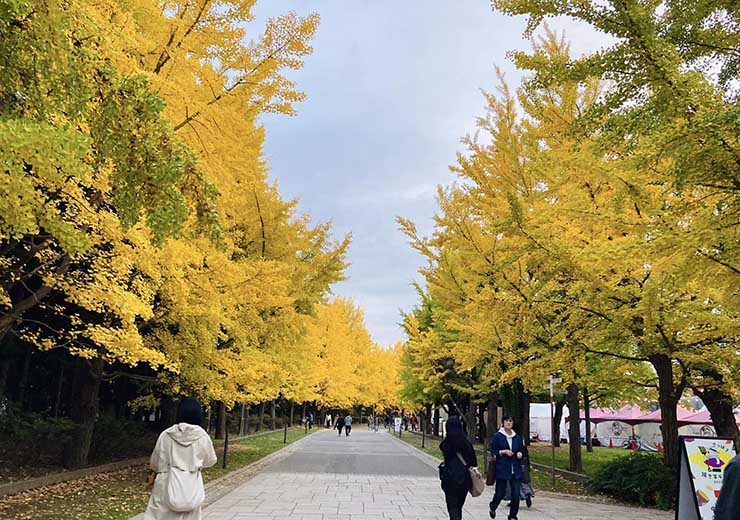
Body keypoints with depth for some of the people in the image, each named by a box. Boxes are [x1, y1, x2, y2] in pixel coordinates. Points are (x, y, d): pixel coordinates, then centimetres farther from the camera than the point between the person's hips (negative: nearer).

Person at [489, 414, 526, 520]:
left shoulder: (517, 437, 7)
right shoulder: (498, 436, -4)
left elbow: (522, 450, 17)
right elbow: (493, 452, -3)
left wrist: (520, 454, -4)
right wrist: (503, 451, -16)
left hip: (515, 470, 3)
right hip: (502, 469, -3)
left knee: (516, 494, -2)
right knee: (500, 493, 4)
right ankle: (492, 506, 37)